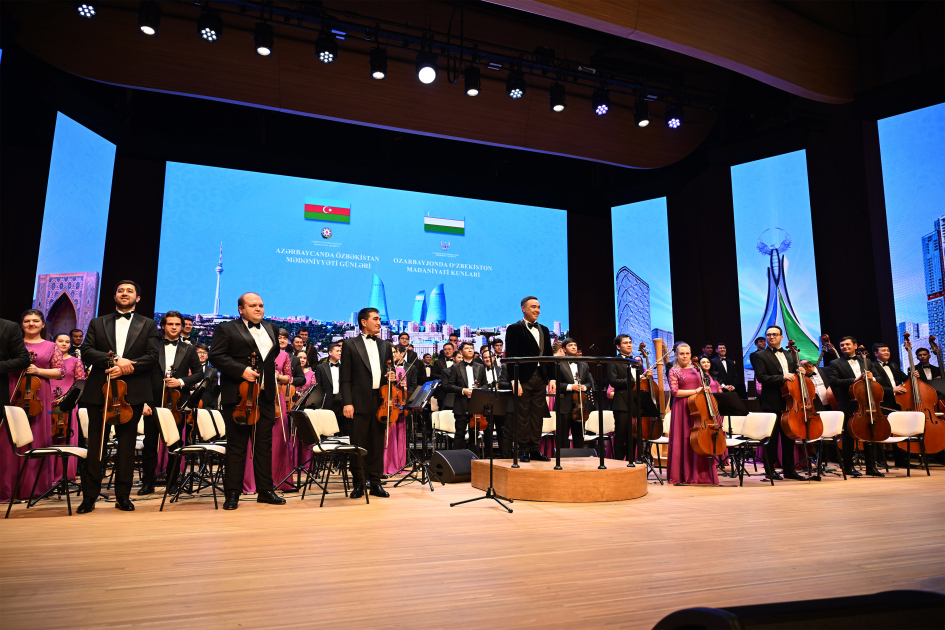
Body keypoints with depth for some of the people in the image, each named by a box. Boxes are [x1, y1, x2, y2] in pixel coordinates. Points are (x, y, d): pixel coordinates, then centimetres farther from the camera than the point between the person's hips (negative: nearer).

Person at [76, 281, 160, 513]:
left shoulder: (148, 325, 9)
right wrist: (113, 359, -16)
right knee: (95, 444, 4)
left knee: (126, 445, 5)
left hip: (132, 392, -1)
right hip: (99, 391, 1)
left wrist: (125, 367, -16)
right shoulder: (97, 323, 13)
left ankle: (123, 496, 13)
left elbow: (152, 356, -2)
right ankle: (89, 496, 12)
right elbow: (86, 351, 0)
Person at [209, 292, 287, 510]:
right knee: (236, 444, 0)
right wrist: (241, 370, -19)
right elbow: (216, 356, -10)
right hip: (238, 394, -5)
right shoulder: (226, 329, -1)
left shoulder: (271, 328, 17)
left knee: (265, 443, 8)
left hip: (265, 394, 5)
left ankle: (265, 490, 17)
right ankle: (232, 493, 8)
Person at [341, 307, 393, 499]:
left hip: (381, 400, 4)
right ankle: (359, 484, 12)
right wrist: (347, 402, -11)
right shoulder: (350, 344, 3)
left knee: (378, 444, 8)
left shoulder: (386, 345, 16)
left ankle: (375, 483, 17)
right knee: (358, 445, 1)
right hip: (360, 402, -4)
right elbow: (345, 378, -2)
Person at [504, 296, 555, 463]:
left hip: (540, 378, 6)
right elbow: (511, 356, -8)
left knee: (537, 416, 8)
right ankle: (523, 450, 7)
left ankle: (535, 449, 15)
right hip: (524, 378, -6)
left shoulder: (544, 330, 17)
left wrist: (552, 378, 8)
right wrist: (515, 380, -15)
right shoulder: (514, 329, -2)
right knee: (522, 416, -1)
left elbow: (549, 355, 17)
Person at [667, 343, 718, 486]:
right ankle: (683, 475, 3)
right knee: (683, 441, -3)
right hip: (682, 409, -4)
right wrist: (695, 391, -12)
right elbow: (675, 392, -9)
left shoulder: (695, 369, 16)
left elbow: (702, 388, 25)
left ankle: (700, 474, 4)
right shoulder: (674, 371, 1)